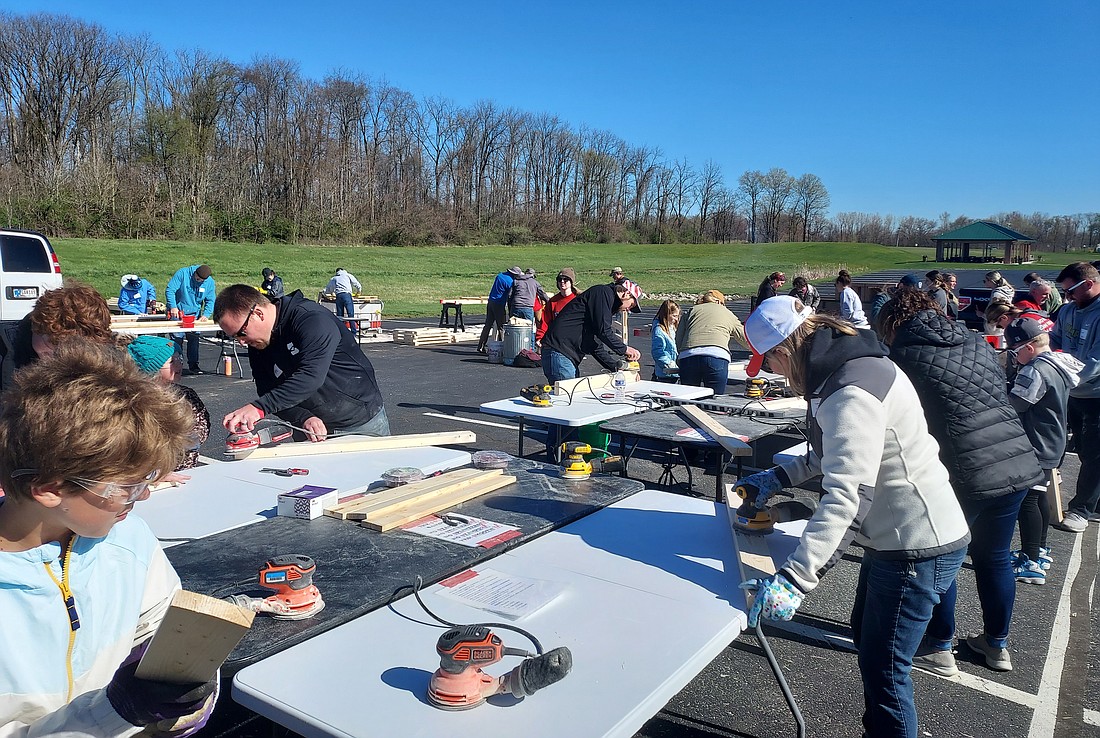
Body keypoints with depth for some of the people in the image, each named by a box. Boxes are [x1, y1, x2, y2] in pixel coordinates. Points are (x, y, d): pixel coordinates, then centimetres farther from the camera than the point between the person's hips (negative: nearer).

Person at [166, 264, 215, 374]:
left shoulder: (209, 282, -4)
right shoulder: (182, 273, -15)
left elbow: (210, 300, 2)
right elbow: (170, 290, -15)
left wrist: (206, 314, -13)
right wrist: (173, 307, -24)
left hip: (194, 314, 3)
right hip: (177, 312, -3)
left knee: (194, 339, 3)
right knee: (177, 338, -7)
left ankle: (193, 366, 11)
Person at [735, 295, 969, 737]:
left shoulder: (851, 394, -29)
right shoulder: (847, 365, 3)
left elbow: (844, 496, -37)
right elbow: (836, 451, 18)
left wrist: (792, 580, -40)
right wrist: (780, 476, 17)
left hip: (918, 546, -11)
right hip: (895, 534, 11)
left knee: (884, 671, 1)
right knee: (865, 634, 26)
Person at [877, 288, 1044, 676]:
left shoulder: (904, 357, -7)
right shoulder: (977, 343, 12)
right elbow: (1000, 395, 20)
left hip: (964, 475, -6)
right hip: (1020, 466, 7)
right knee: (995, 557, 22)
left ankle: (939, 648, 27)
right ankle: (997, 645, 39)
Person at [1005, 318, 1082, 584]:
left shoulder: (1036, 371, -23)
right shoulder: (1059, 364, 9)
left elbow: (1013, 405, -23)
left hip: (1035, 448, -10)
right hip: (1052, 445, 10)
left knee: (1026, 500, -5)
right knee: (1040, 497, 20)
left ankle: (1030, 564, 0)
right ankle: (1040, 550, 33)